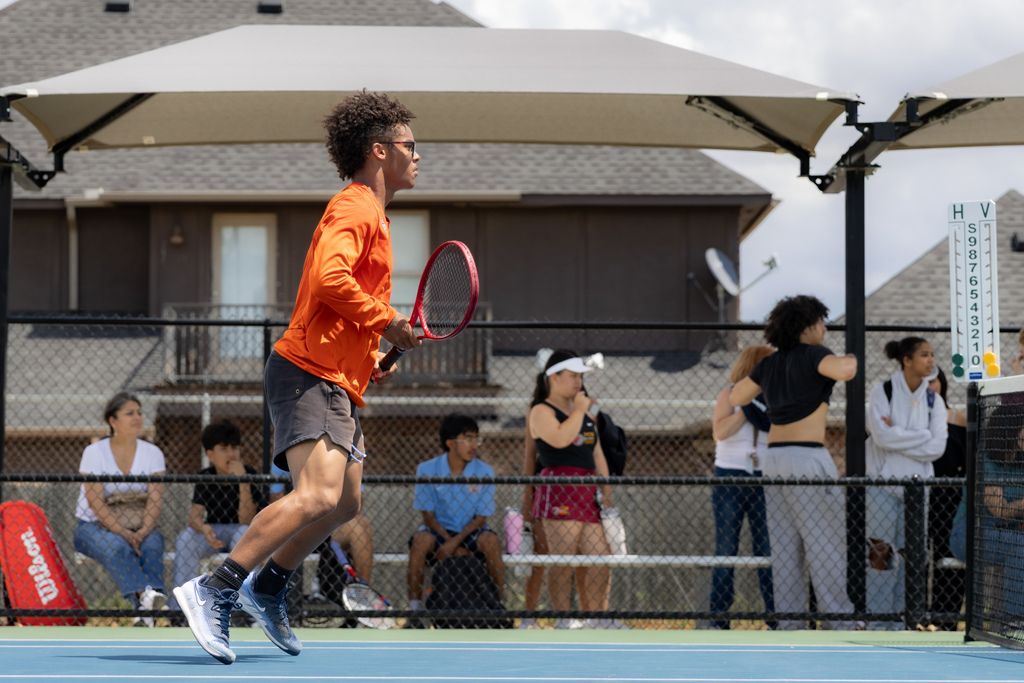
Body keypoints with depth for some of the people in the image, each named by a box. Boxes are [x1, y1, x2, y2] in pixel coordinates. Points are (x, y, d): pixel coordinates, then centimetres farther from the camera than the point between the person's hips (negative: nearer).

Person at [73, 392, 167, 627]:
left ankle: (145, 611, -50)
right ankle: (144, 594, -59)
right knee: (116, 546, -36)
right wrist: (124, 533, -26)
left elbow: (155, 500, -5)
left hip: (140, 529, 2)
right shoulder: (94, 452, -4)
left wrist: (143, 532, -24)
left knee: (153, 544, -31)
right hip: (93, 526, -2)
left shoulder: (152, 453, 5)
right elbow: (95, 502, -14)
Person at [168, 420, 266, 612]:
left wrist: (243, 481, -33)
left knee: (243, 534, -37)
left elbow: (247, 521, -24)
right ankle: (178, 606, -27)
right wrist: (203, 528, -43)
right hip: (215, 533, 3)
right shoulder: (205, 477, -5)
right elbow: (195, 515, -17)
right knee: (186, 538, -26)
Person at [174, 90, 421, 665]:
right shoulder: (355, 209, -9)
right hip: (310, 374, -11)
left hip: (339, 384, 11)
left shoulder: (371, 216, 24)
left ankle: (268, 587, 28)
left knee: (345, 502, 13)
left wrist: (370, 358, 17)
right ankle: (214, 593, -24)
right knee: (317, 494, -24)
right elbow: (329, 277, -27)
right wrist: (386, 321, -16)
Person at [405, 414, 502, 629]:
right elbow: (428, 516, -7)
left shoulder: (484, 472, -7)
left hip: (470, 531, 0)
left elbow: (481, 518, -6)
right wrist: (455, 549, -18)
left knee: (490, 540, -31)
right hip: (439, 530, 0)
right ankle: (415, 613, -25)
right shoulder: (427, 470, -8)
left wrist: (456, 542, -22)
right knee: (421, 540, -32)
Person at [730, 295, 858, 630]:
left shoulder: (769, 364, 12)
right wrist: (852, 359, -6)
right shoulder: (813, 355, -8)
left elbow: (736, 398, 22)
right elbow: (844, 371, -28)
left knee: (785, 546, 8)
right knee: (827, 543, -4)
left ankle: (787, 621, 5)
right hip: (808, 457, -7)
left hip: (775, 460, 7)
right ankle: (839, 623, -6)